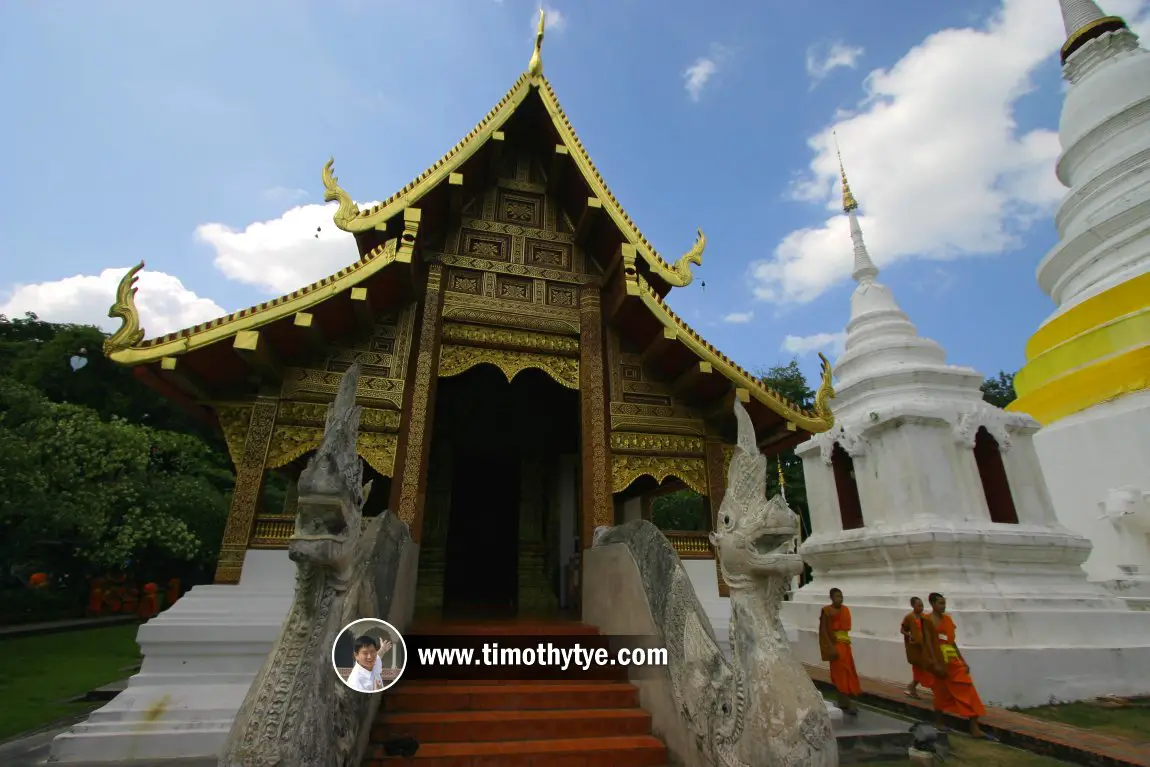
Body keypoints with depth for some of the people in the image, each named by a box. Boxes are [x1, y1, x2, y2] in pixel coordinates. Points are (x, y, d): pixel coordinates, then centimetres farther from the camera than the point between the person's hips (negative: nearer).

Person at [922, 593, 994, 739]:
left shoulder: (948, 619, 11)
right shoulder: (928, 620, -11)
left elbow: (952, 641, 16)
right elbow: (928, 642, -15)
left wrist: (963, 661, 13)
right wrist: (935, 663, -19)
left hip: (955, 661, 7)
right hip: (941, 661, -7)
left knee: (968, 691, 1)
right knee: (942, 692, 4)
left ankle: (975, 729, 6)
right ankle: (939, 722, 20)